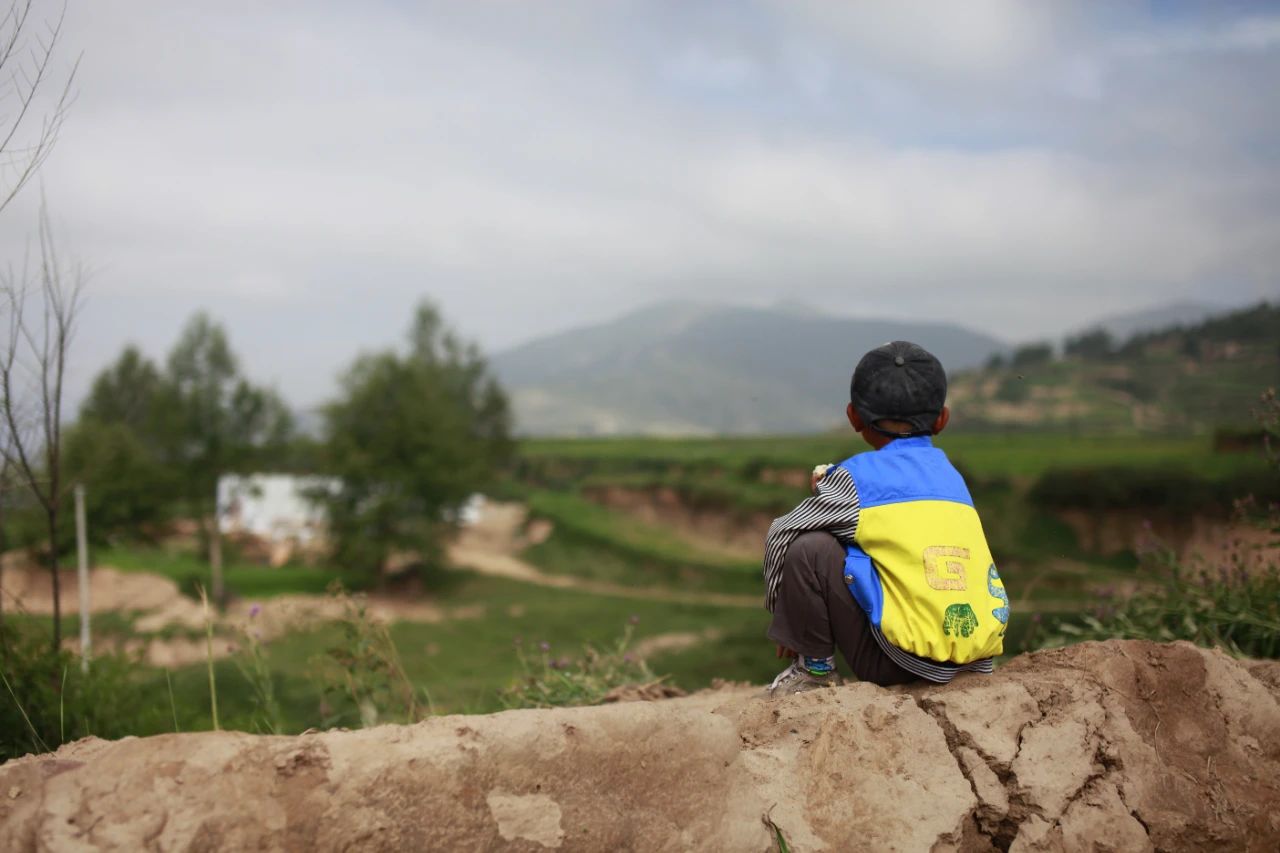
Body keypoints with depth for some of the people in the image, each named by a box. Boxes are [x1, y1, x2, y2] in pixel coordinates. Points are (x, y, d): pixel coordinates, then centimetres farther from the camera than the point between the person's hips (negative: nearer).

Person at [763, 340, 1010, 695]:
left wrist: (781, 610, 22)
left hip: (901, 662, -6)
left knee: (809, 546, -3)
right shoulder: (950, 473, 17)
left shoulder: (856, 476, 0)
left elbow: (780, 534, 8)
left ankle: (815, 668, 8)